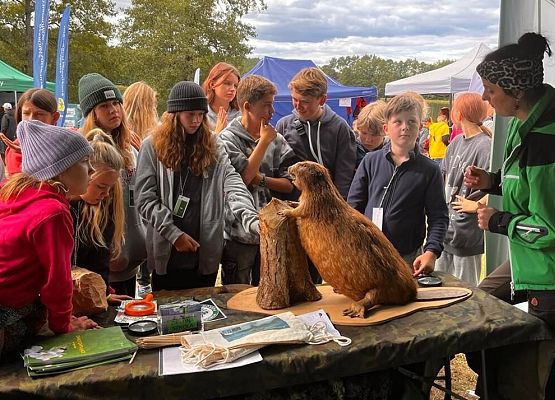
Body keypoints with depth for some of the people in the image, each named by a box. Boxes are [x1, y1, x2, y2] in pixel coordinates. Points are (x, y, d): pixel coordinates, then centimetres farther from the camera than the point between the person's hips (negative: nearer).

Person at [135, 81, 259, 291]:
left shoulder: (214, 147, 3)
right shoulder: (153, 146, -2)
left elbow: (234, 187, -11)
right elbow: (145, 199, -5)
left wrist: (253, 221, -28)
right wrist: (174, 234, -13)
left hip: (206, 253, 2)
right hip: (167, 251, -1)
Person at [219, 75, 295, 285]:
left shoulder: (277, 140, 5)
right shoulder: (228, 139, -6)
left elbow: (289, 184, 2)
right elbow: (243, 176, -19)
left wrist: (261, 179, -14)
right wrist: (264, 141, -12)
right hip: (239, 234, -4)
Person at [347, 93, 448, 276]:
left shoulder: (429, 170, 0)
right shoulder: (370, 161, 2)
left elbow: (438, 217, -2)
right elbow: (353, 207, 5)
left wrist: (431, 252, -16)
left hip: (408, 259, -1)